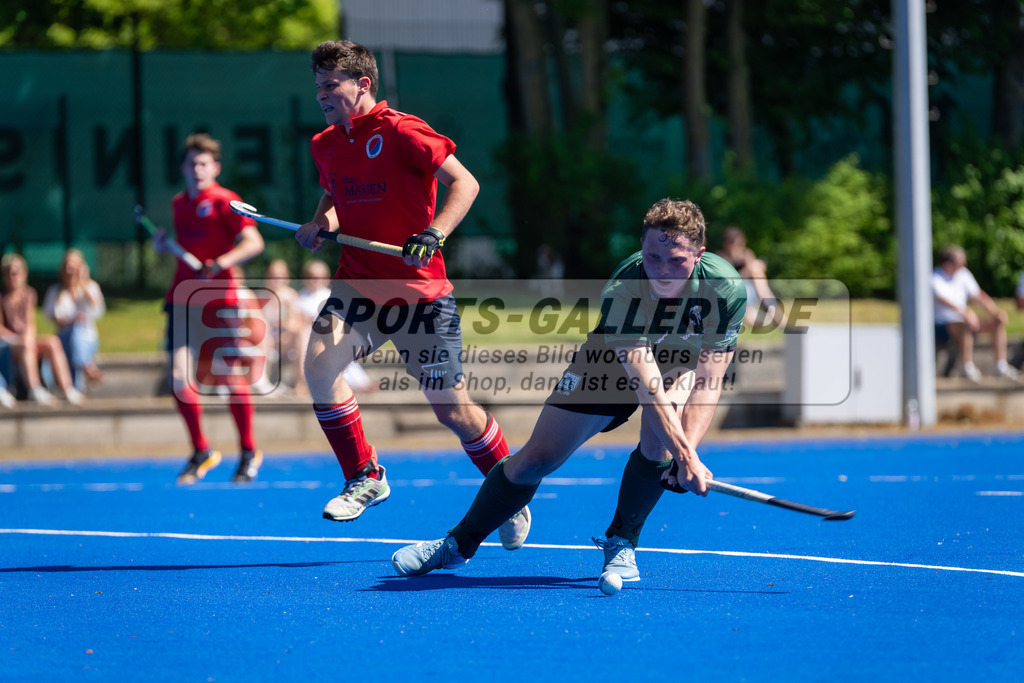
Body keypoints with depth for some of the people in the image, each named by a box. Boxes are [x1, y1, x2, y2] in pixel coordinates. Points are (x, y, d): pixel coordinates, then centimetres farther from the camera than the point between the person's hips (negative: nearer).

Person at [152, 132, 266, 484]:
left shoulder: (224, 202, -7)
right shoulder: (178, 203, 12)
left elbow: (254, 243, -16)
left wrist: (223, 262, -30)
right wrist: (162, 244, 5)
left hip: (218, 301, -5)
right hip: (182, 298, 5)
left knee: (229, 378, -2)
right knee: (178, 377, -6)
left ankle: (249, 452, 16)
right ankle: (201, 452, 9)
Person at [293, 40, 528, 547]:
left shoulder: (400, 132, -13)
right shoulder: (324, 145, 8)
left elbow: (465, 184, -14)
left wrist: (432, 235, -27)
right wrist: (319, 224, 5)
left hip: (420, 290, -5)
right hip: (358, 284, 5)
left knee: (451, 409, -1)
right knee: (319, 362, -22)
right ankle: (364, 479, -5)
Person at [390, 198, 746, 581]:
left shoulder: (727, 289, -34)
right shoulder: (621, 290, -39)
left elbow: (708, 380, -31)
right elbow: (645, 383, -45)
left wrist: (685, 450, -46)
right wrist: (685, 456, -55)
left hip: (683, 361, 0)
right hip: (614, 360, 0)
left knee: (658, 445, -31)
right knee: (537, 456, -2)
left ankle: (620, 543, -6)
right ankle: (458, 544, 20)